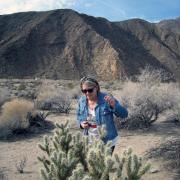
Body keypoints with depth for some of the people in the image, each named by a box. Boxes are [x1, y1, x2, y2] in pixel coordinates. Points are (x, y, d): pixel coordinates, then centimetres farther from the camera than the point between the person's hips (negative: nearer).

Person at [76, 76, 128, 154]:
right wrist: (81, 123, -9)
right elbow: (79, 116, 13)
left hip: (107, 141, -4)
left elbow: (124, 114, -19)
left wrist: (114, 106, -38)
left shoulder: (106, 99, -19)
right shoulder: (81, 101, -5)